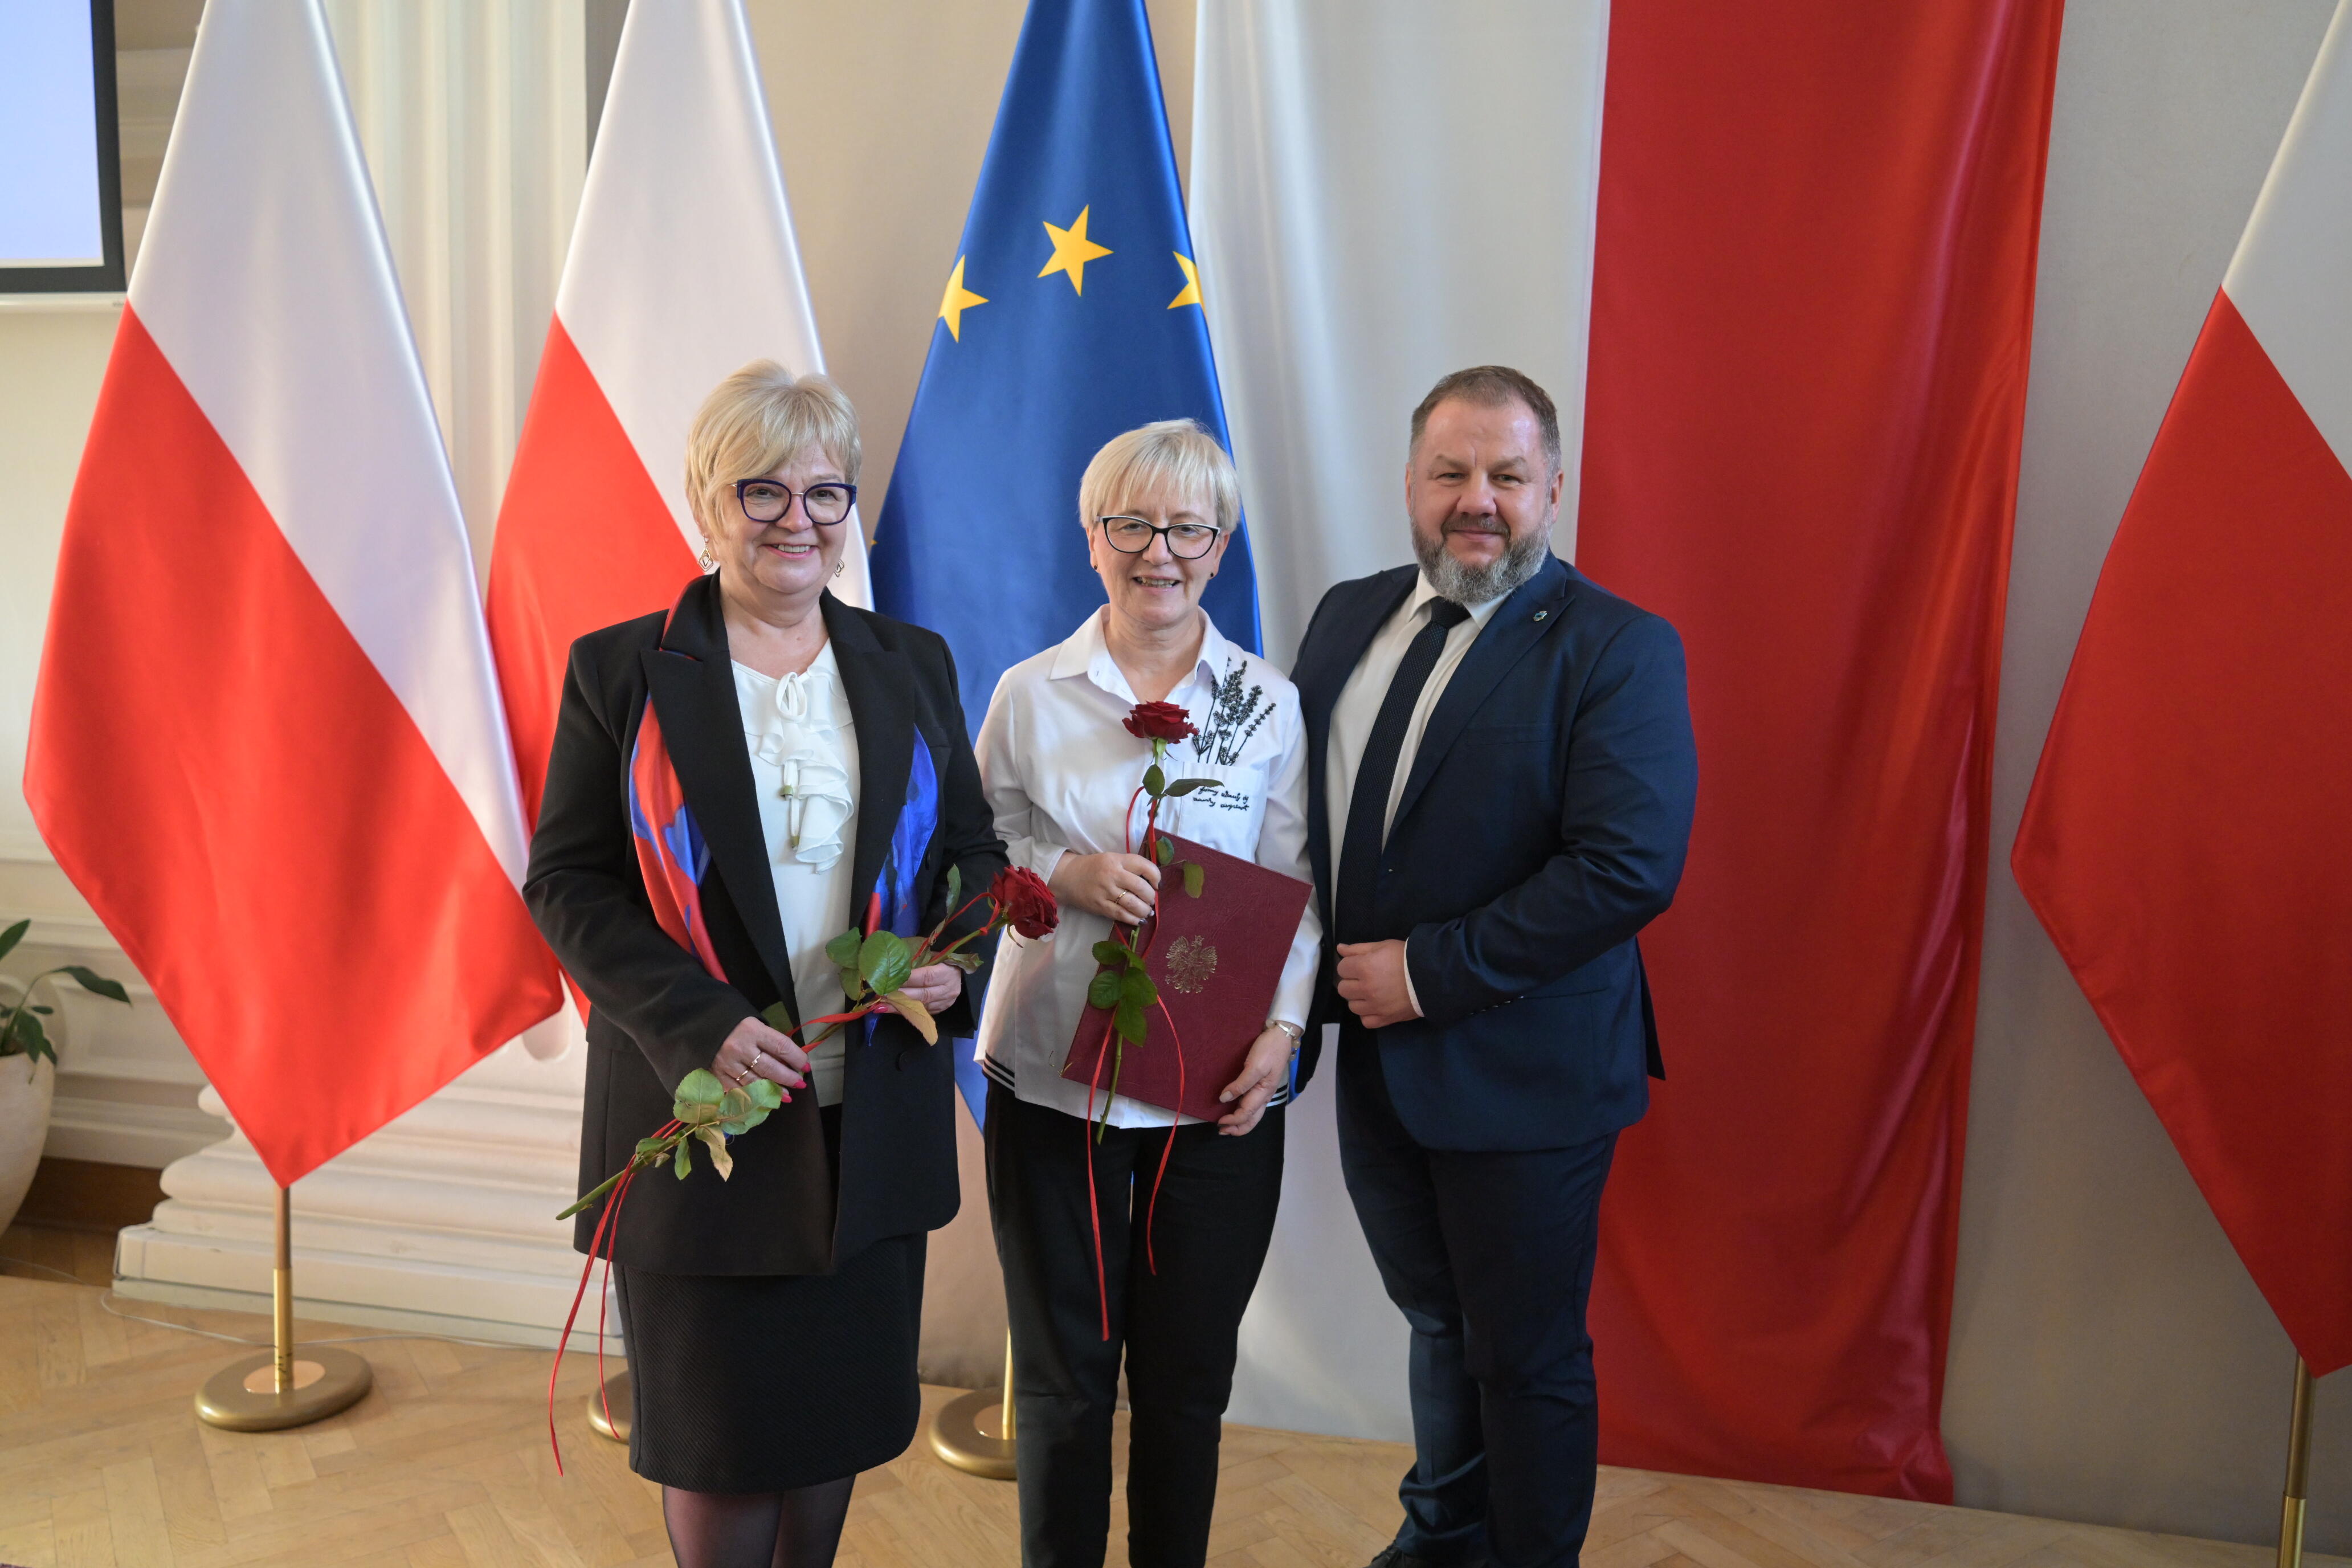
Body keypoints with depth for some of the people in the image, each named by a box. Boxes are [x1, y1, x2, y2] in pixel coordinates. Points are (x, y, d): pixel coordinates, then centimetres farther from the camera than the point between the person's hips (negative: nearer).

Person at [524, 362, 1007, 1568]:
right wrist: (699, 1025, -20)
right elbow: (566, 880, -7)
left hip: (873, 1112, 3)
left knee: (838, 1418, 17)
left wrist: (954, 957, -10)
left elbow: (973, 845, 12)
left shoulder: (911, 668, 7)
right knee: (718, 1434, 8)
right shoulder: (621, 670, -3)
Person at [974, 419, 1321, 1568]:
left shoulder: (1270, 706, 1)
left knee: (1186, 1376, 12)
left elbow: (1295, 890, 1)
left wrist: (1282, 1026, -12)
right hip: (1051, 1075, 0)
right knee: (1063, 1375, 11)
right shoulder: (1030, 694, 2)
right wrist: (1066, 875, -13)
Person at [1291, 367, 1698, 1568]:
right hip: (1376, 1060, 6)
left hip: (1521, 1073, -6)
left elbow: (1629, 868, -23)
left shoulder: (1616, 649, -14)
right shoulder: (1349, 617, 6)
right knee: (1439, 1322, 25)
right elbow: (1287, 799, 12)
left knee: (1527, 1358, 12)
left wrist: (1429, 971, -21)